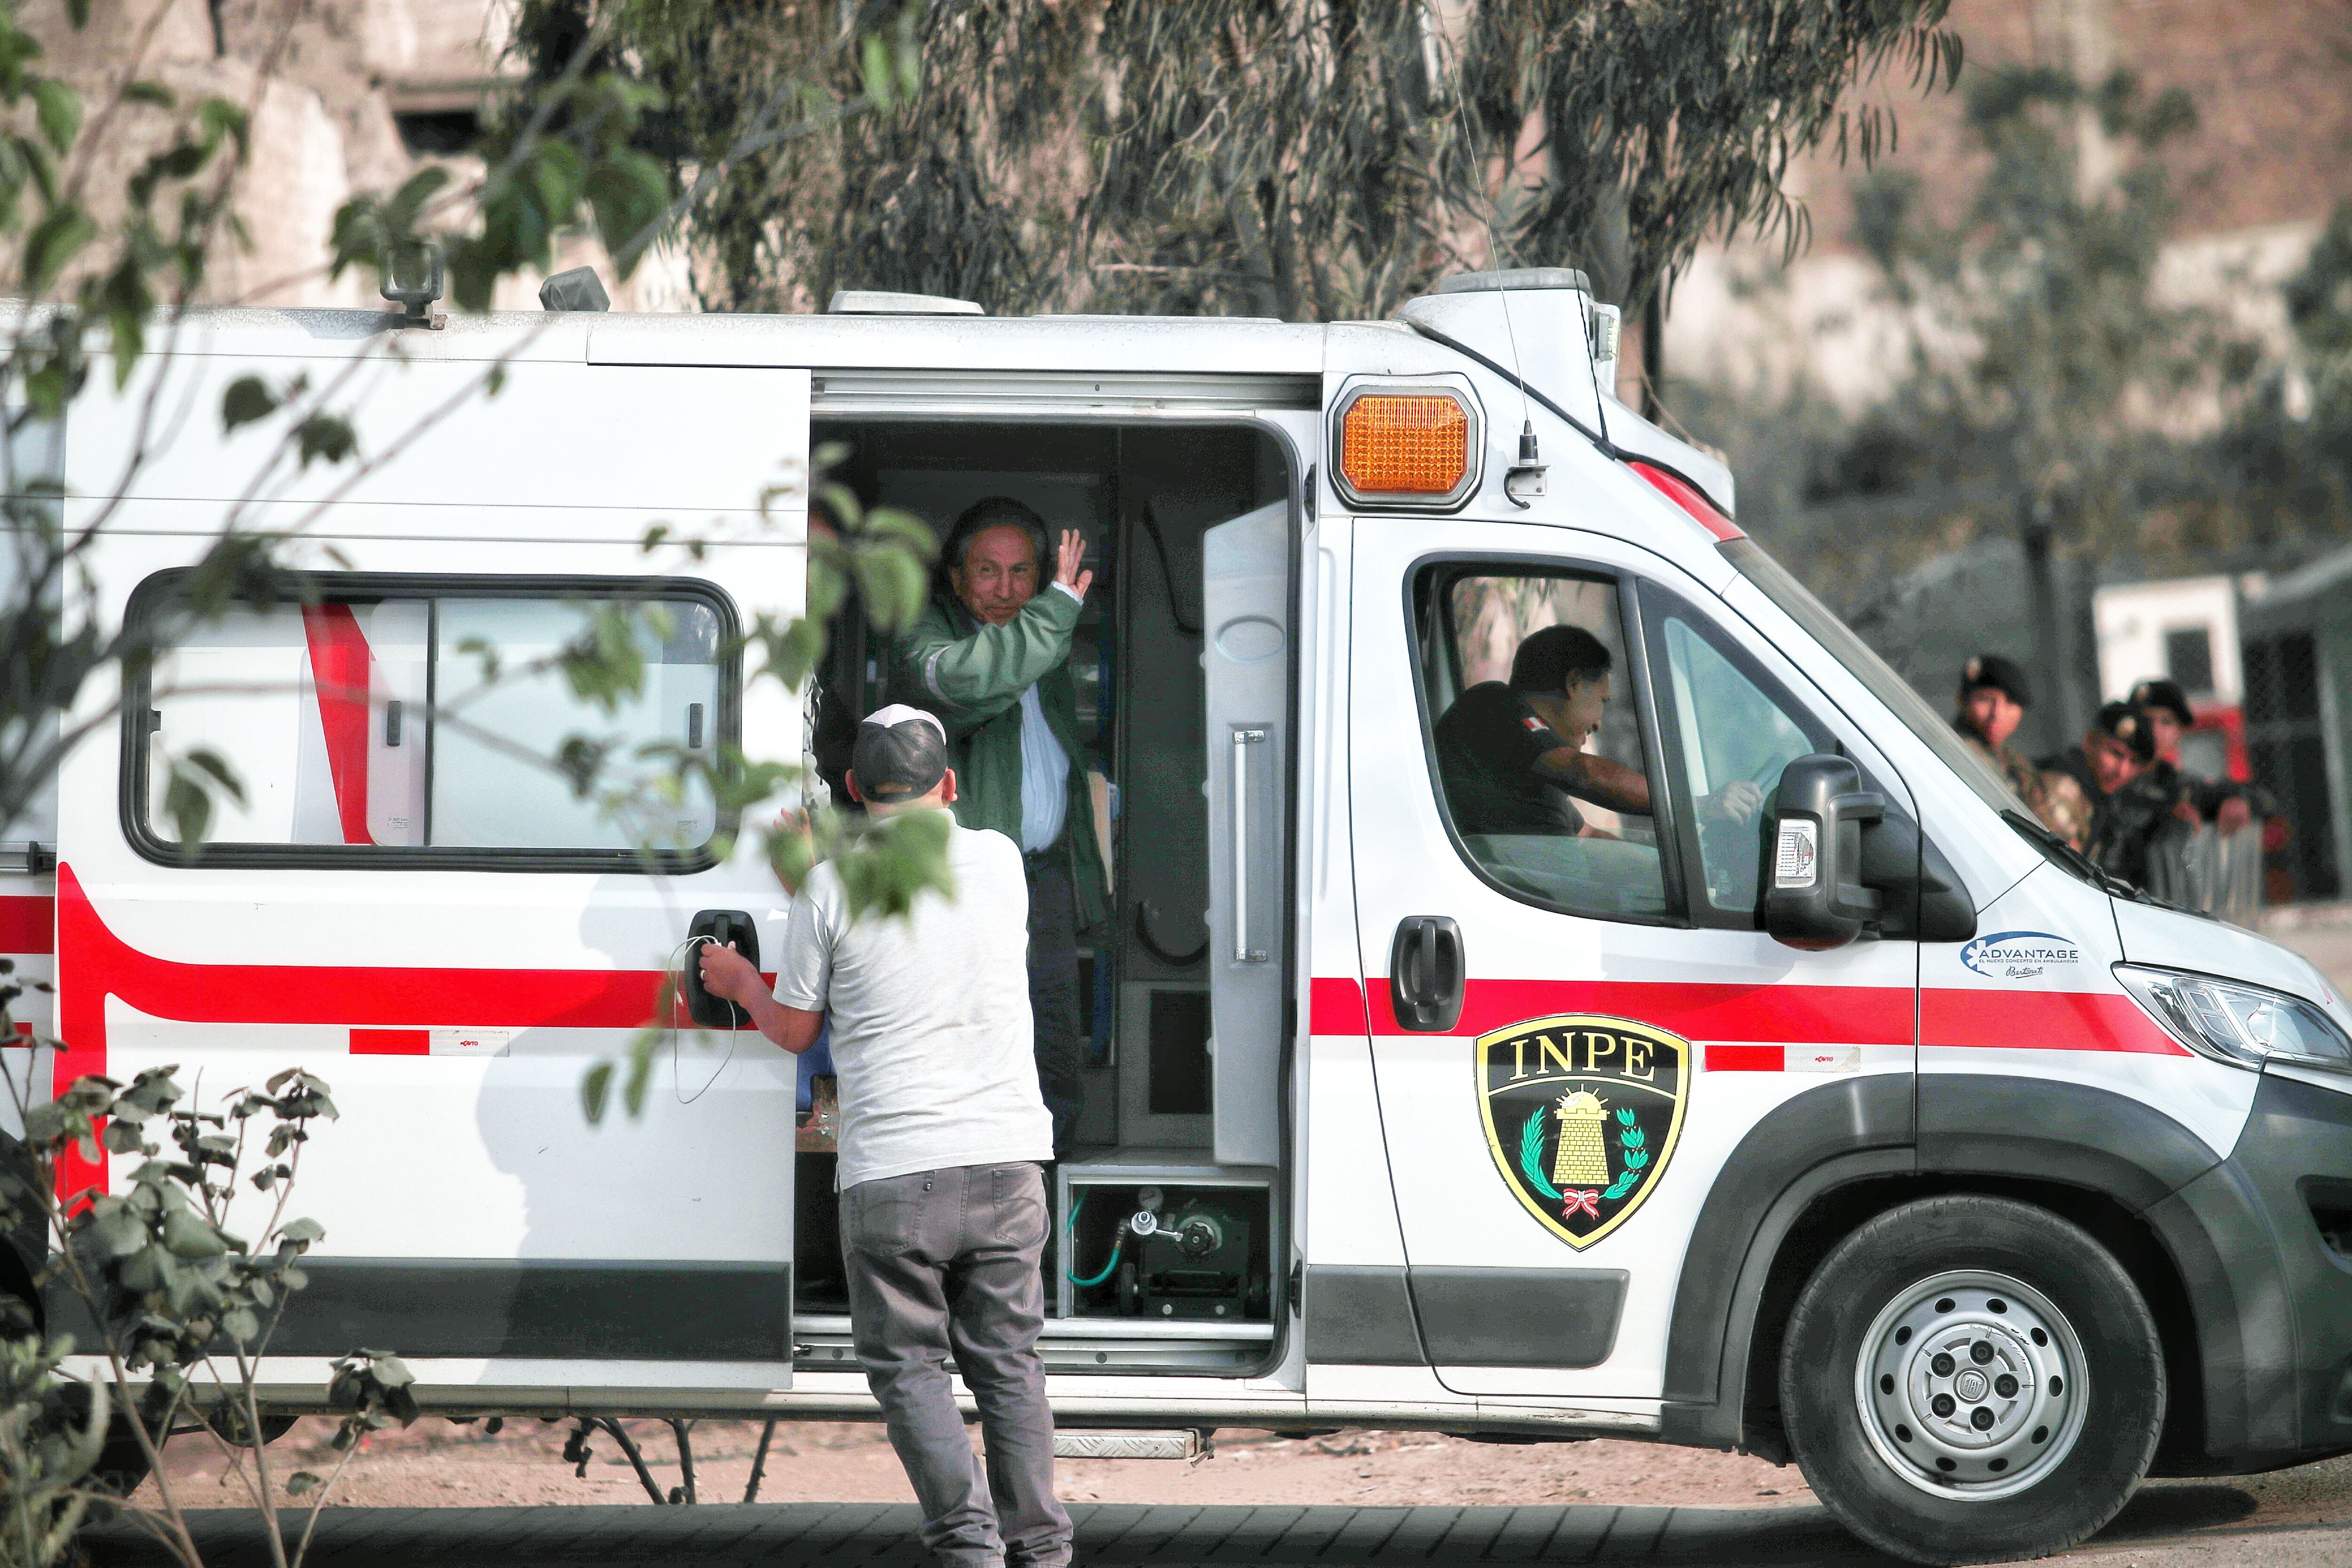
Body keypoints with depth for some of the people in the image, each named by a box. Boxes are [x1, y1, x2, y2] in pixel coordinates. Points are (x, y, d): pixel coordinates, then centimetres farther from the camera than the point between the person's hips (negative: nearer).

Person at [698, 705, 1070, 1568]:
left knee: (908, 1362, 6)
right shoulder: (1000, 860, 7)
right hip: (1005, 1153, 3)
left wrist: (739, 982, 28)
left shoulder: (833, 887, -3)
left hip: (893, 1171, -3)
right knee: (1007, 1359, 13)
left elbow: (794, 1030, 6)